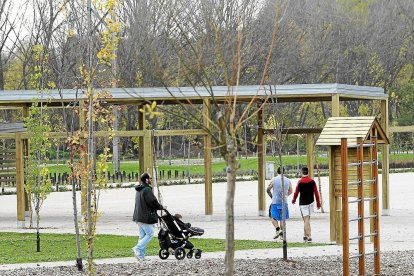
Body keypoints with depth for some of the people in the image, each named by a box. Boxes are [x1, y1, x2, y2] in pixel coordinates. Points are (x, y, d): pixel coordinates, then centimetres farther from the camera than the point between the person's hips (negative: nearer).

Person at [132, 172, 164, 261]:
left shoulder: (139, 190, 16)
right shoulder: (147, 190, -16)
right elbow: (153, 202, -18)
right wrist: (161, 207, 1)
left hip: (138, 217, 10)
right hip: (146, 217, -10)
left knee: (142, 236, 12)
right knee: (150, 234, -2)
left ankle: (141, 255, 10)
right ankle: (138, 249, -12)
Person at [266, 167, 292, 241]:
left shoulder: (274, 179, -5)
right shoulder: (288, 180, 4)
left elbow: (268, 190, 0)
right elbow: (290, 191, 16)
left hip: (275, 202, -3)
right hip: (284, 202, 3)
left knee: (273, 217, 5)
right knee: (282, 218, 11)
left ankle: (278, 229, -17)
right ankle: (282, 234, 9)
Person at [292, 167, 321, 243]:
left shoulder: (300, 182, -9)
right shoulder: (312, 181, -1)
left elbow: (296, 192, 0)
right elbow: (316, 193, 0)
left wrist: (293, 200, 19)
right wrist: (318, 203, 7)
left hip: (303, 203, -3)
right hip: (310, 202, 3)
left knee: (306, 220, -6)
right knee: (307, 220, 15)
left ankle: (309, 237, -15)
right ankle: (305, 235, 21)